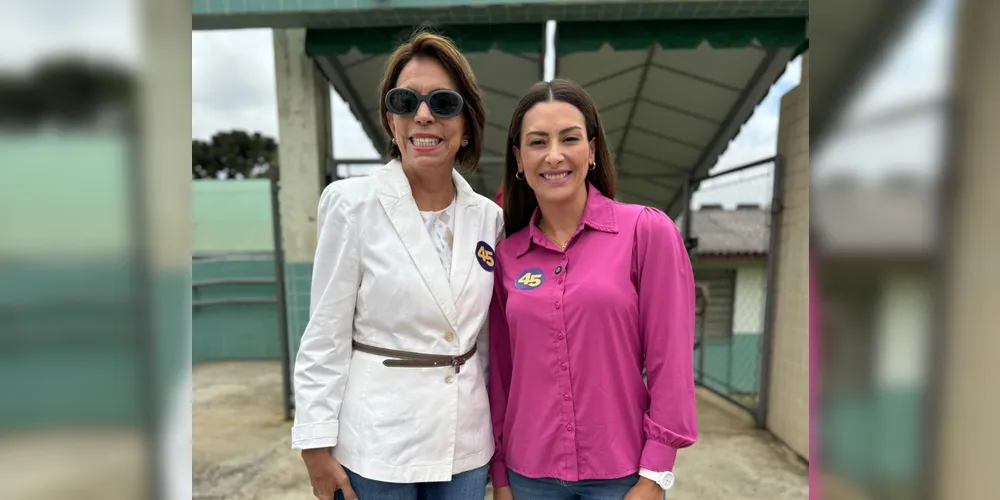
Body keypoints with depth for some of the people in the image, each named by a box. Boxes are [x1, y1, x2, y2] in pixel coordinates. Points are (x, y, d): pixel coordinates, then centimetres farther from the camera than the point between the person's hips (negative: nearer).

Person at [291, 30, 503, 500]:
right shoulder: (351, 203, -11)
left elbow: (486, 335, 7)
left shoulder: (488, 216, -1)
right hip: (375, 444, -3)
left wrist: (496, 428, 11)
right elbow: (326, 334, -8)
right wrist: (317, 444, -8)